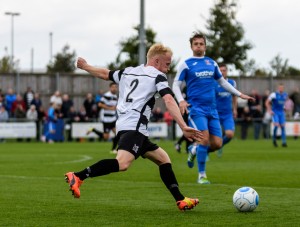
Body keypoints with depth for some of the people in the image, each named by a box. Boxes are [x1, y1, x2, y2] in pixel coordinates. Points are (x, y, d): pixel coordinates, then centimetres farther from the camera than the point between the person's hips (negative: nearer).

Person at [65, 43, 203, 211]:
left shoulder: (128, 72, 24)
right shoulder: (158, 76, 3)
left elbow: (105, 74, 38)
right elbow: (169, 101, -12)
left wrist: (85, 66, 58)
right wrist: (184, 127, -22)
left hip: (123, 126, 9)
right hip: (134, 127, -9)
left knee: (164, 159, 16)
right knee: (122, 163, -30)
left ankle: (181, 200, 11)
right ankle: (77, 177, -35)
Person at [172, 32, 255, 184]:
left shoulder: (212, 63, 13)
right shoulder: (186, 64, 0)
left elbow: (222, 82, 25)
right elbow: (176, 85, -1)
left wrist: (239, 94, 23)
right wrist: (181, 101, -19)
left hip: (212, 109, 5)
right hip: (196, 108, -5)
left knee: (217, 144, -3)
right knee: (205, 139, -19)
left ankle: (194, 151, 28)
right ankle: (202, 175, -4)